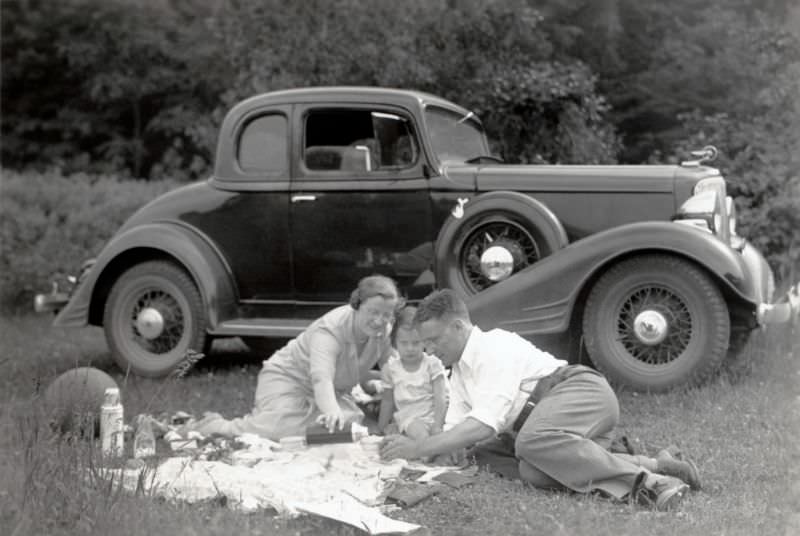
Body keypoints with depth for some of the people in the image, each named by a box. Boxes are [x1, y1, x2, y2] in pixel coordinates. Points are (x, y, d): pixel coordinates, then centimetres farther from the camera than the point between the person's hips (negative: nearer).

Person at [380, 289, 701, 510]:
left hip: (584, 392, -9)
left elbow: (484, 425, -21)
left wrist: (418, 449, -20)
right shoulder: (460, 371, 18)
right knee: (533, 473, -24)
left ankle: (646, 481, -34)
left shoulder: (493, 346, -11)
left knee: (532, 440, -38)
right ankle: (652, 465, -15)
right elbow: (456, 430, 17)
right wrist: (414, 453, 0)